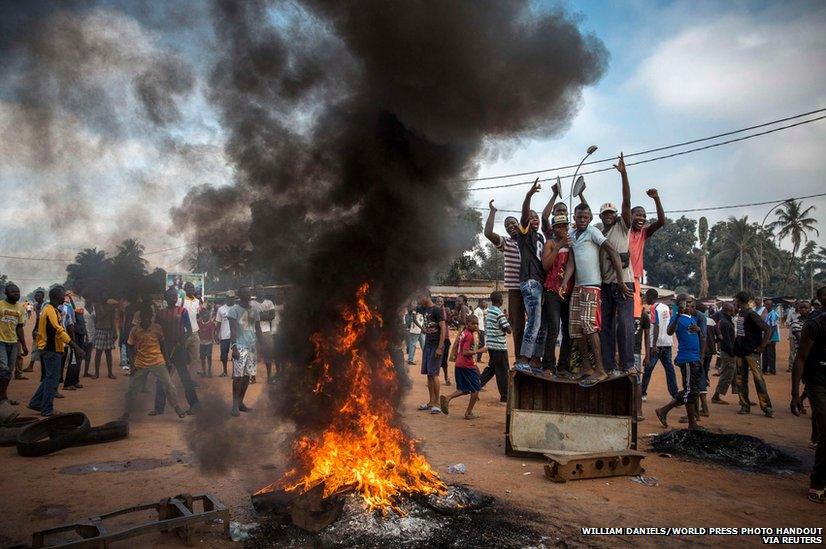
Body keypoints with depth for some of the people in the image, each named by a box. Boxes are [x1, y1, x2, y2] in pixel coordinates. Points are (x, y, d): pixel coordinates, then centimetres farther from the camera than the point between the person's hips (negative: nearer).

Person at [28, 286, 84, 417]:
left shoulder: (47, 308, 15)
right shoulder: (51, 310, -17)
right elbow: (59, 331, -26)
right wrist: (75, 347, -30)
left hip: (48, 349, 10)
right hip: (52, 350, -10)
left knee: (50, 378, 18)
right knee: (52, 379, -4)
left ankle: (35, 402, 23)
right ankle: (47, 410, 1)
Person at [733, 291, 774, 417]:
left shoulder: (751, 315, -13)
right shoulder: (739, 314, 11)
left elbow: (768, 330, -19)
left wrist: (761, 347, -16)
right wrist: (735, 345, 13)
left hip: (751, 352, -8)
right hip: (740, 352, 8)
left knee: (758, 378, -10)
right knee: (740, 379, 8)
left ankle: (766, 407, -6)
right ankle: (745, 406, 15)